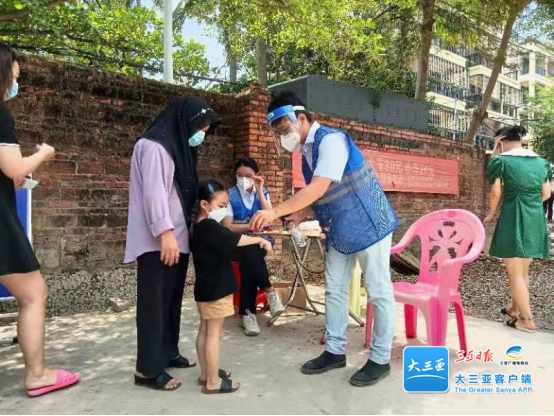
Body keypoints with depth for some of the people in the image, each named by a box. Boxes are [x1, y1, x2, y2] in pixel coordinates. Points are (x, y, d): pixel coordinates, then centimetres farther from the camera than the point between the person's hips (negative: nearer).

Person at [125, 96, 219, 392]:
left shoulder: (178, 147, 20)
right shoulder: (154, 146, -10)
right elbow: (154, 192, -18)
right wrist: (165, 232, -23)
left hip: (177, 238, 9)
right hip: (158, 240, -9)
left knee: (172, 299, 14)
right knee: (155, 301, -6)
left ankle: (168, 353, 26)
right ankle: (148, 369, 2)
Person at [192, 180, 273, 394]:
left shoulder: (200, 227, 10)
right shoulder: (209, 226, -20)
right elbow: (236, 240, -22)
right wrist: (259, 239, -11)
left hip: (205, 288, 10)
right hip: (216, 289, -10)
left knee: (205, 331, 15)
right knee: (214, 334, -2)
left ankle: (206, 373, 27)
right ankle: (213, 381, 6)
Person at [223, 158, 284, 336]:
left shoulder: (263, 193, 6)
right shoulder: (231, 194, -1)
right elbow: (227, 227, -8)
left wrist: (259, 191, -12)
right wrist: (251, 225, -21)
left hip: (261, 240, 1)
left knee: (249, 261, -32)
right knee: (249, 252, -36)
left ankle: (248, 312, -20)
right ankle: (270, 292, -18)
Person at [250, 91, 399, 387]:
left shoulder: (331, 140, -20)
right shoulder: (307, 152, 7)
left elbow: (319, 189, -30)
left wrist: (275, 212, -29)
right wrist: (300, 214, -5)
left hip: (369, 226, -9)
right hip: (340, 232, 9)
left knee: (379, 292, 4)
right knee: (335, 291, 12)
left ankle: (380, 359, 17)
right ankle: (335, 351, 26)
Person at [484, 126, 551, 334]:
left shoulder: (501, 161, -6)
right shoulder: (541, 162, 10)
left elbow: (496, 193, -6)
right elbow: (546, 194, 13)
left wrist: (491, 215, 11)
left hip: (513, 220, -6)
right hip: (536, 221, 6)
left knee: (515, 272, 2)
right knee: (523, 270, 18)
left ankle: (527, 319, 2)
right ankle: (515, 309, 31)